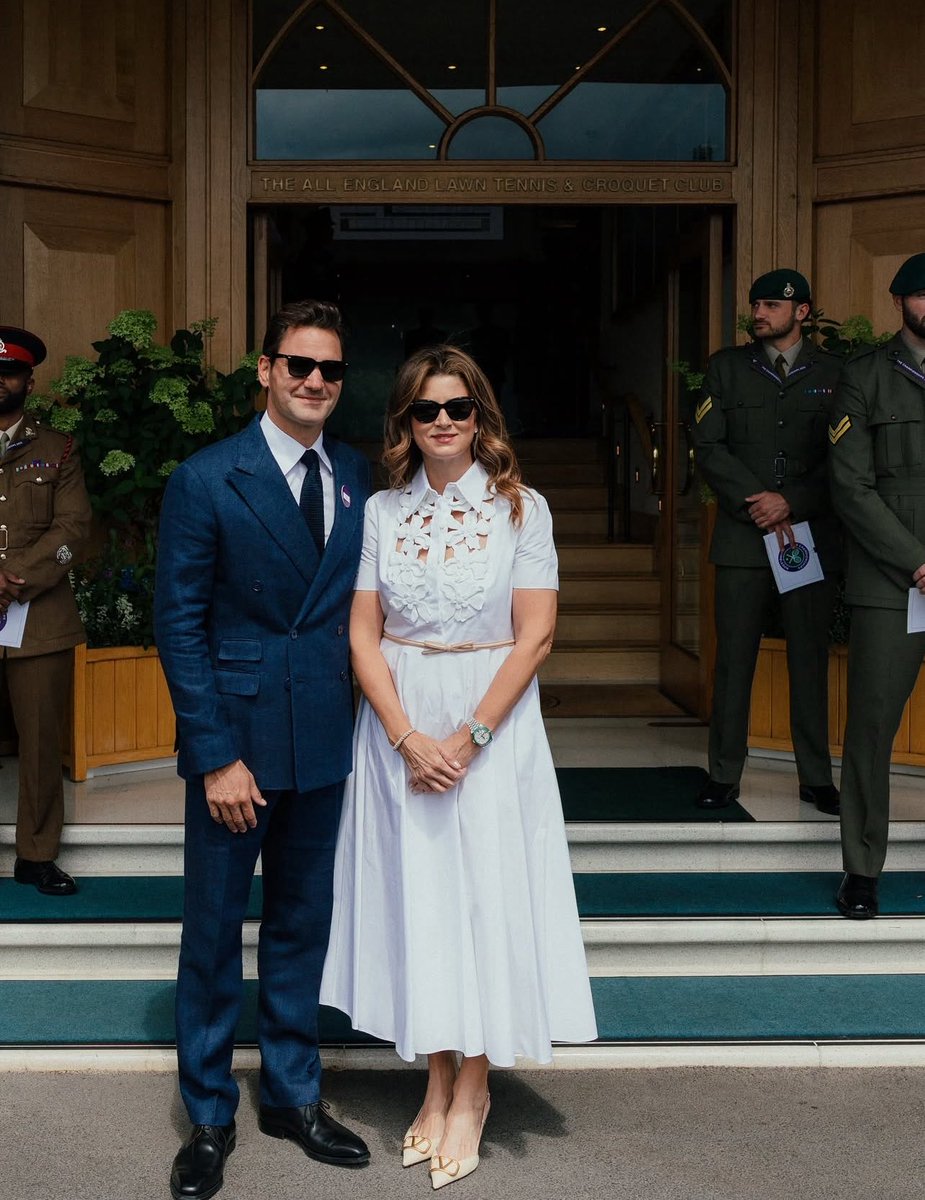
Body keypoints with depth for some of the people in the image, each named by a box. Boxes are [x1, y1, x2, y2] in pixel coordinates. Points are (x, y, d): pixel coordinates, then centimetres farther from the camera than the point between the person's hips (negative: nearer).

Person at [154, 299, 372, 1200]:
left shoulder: (355, 476, 5)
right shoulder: (206, 480, -9)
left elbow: (353, 599, 9)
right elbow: (179, 625, -10)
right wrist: (217, 755, -14)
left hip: (321, 740, 4)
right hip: (235, 736, -4)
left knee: (302, 923, 16)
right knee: (213, 930, 7)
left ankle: (292, 1094, 33)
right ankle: (208, 1119, 24)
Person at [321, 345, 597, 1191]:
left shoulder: (521, 508, -2)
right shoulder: (381, 512, 4)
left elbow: (534, 636, -7)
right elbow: (364, 635, 0)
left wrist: (468, 738, -14)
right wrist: (408, 737, -11)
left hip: (492, 723, -2)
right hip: (398, 726, 2)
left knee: (484, 893, 2)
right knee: (416, 892, 6)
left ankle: (473, 1091, 17)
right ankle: (438, 1083, 22)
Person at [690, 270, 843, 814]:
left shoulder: (836, 372, 7)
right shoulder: (727, 367, 9)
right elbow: (708, 446, 1)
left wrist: (790, 501, -11)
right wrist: (754, 503, -9)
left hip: (812, 537, 0)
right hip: (743, 536, 0)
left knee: (811, 660, 4)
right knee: (734, 658, 1)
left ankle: (817, 778, 13)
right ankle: (725, 775, 9)